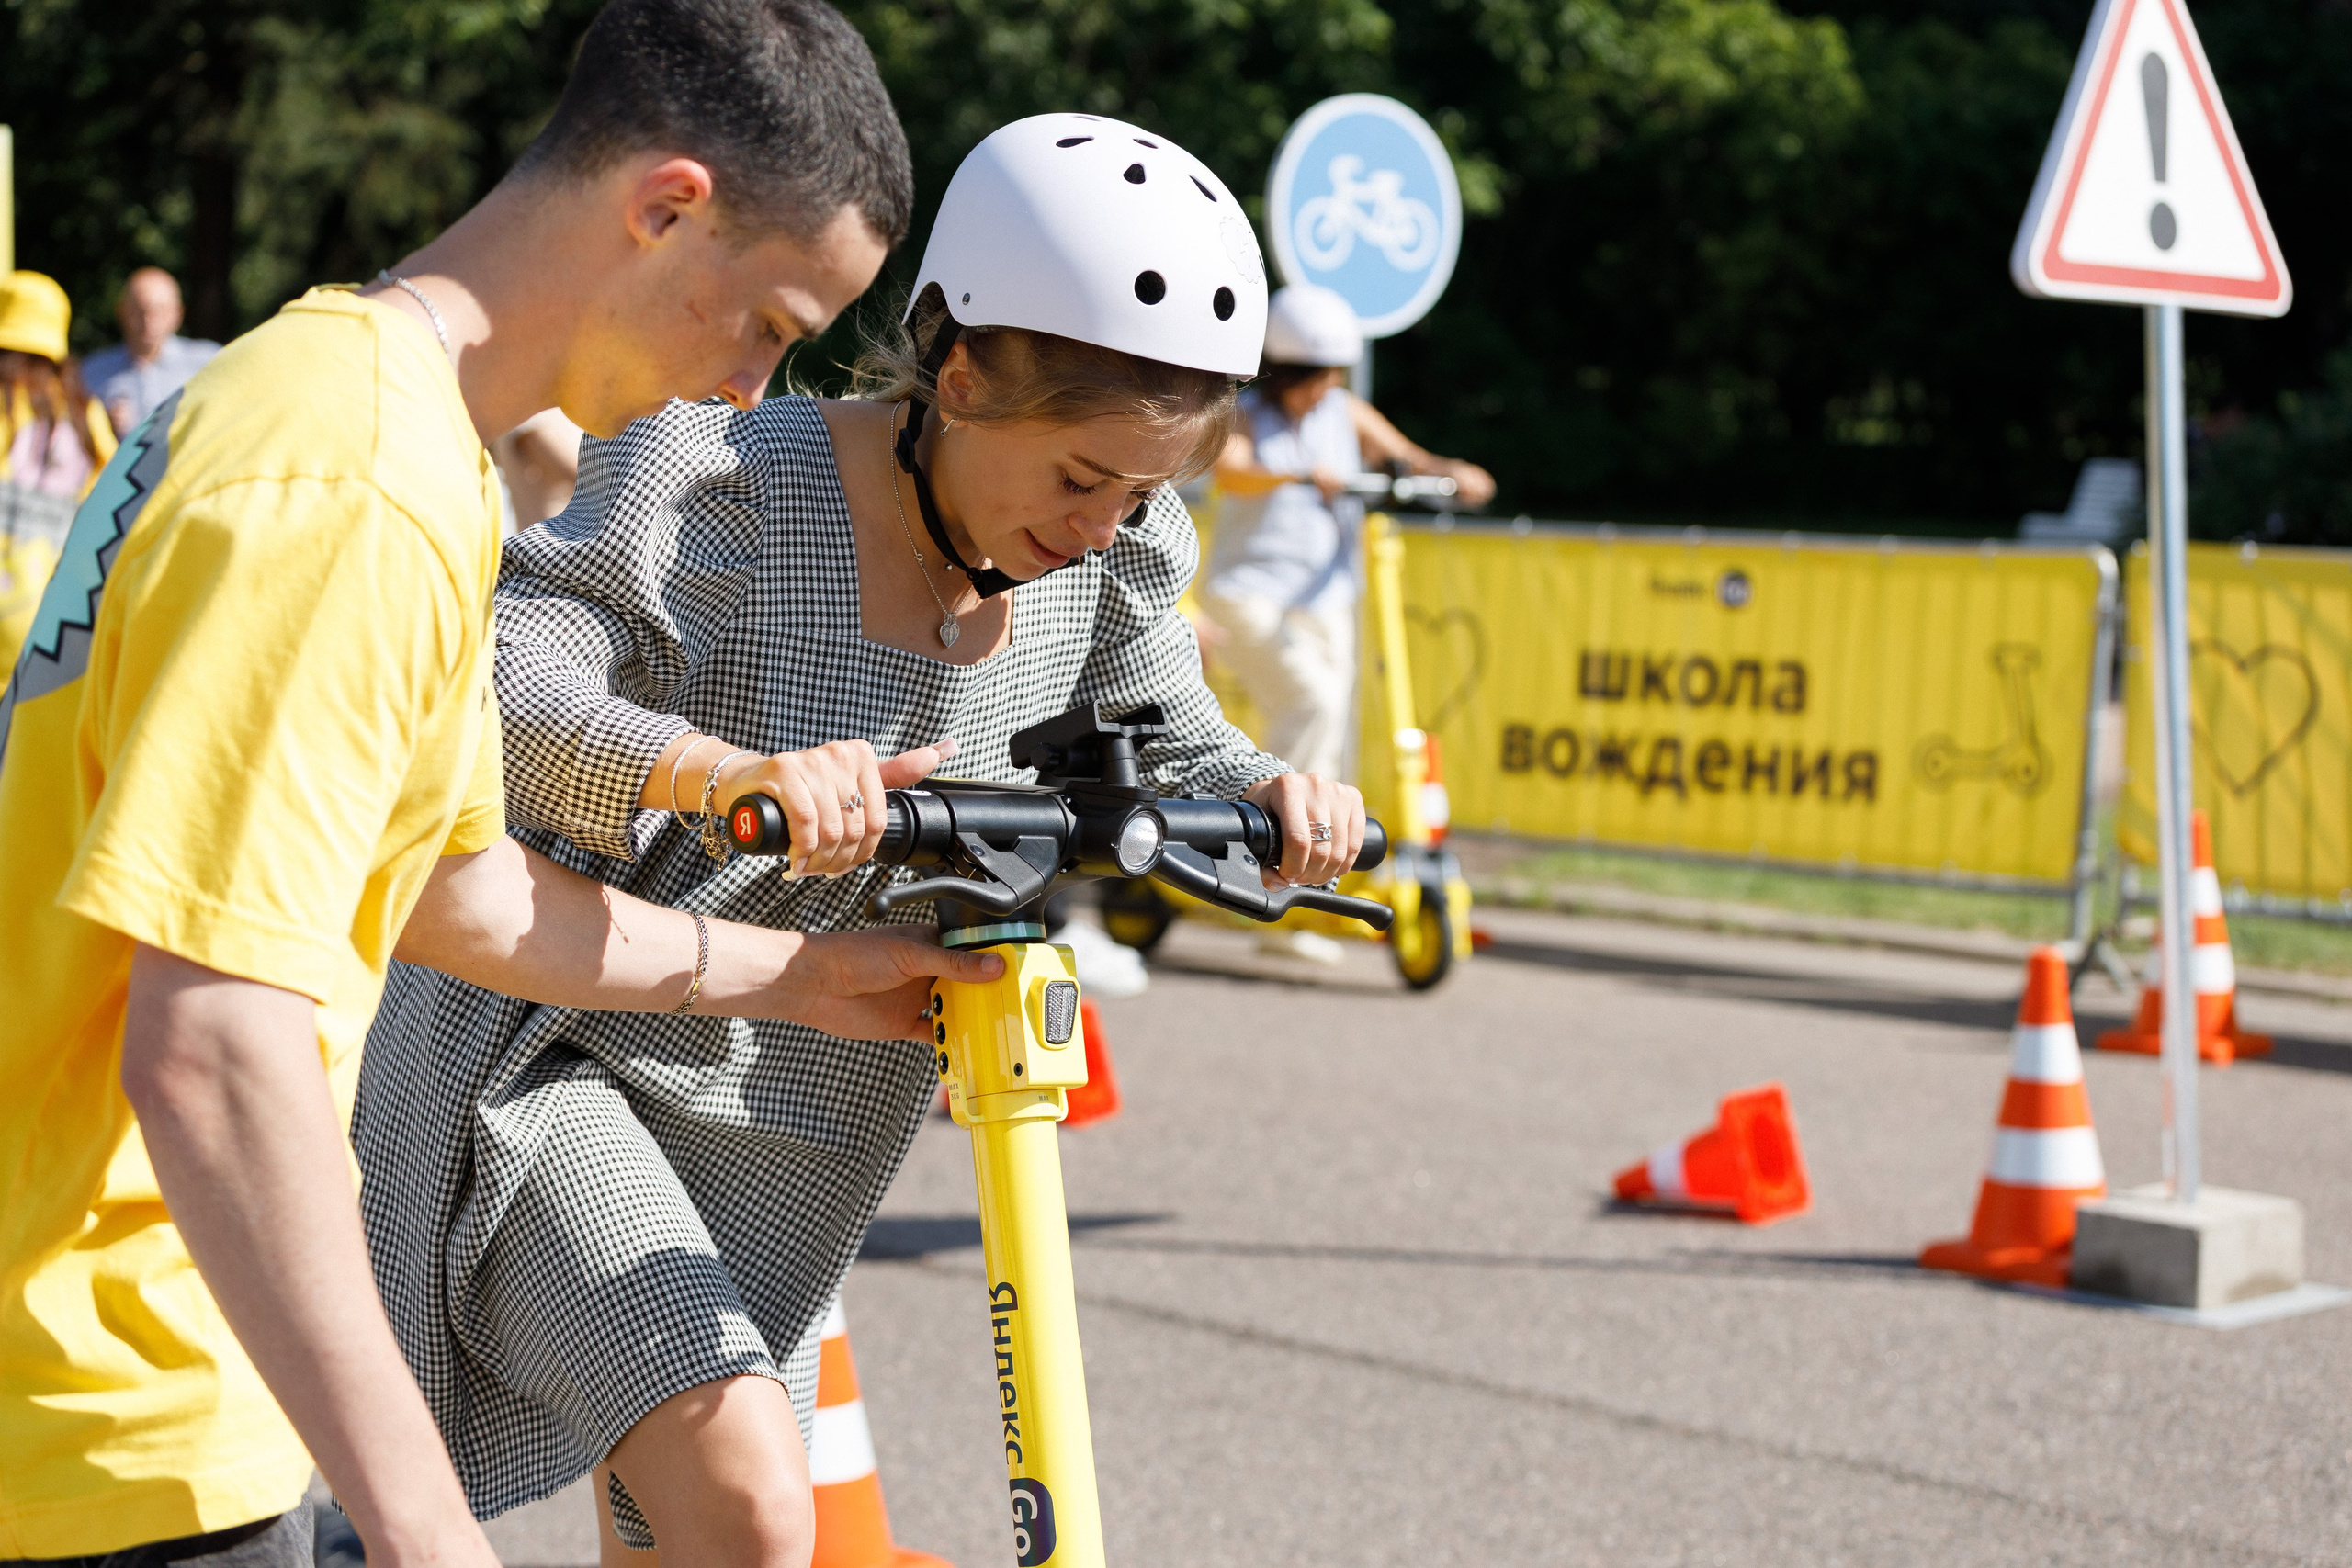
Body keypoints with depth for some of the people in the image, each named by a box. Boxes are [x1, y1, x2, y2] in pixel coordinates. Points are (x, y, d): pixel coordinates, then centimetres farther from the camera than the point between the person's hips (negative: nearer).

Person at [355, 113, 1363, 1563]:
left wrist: (1267, 793, -21)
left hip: (778, 1115, 7)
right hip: (562, 1064, -7)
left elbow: (1161, 748, 3)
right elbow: (485, 685, -33)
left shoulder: (1106, 559, -5)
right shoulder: (732, 492, -23)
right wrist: (715, 765, -51)